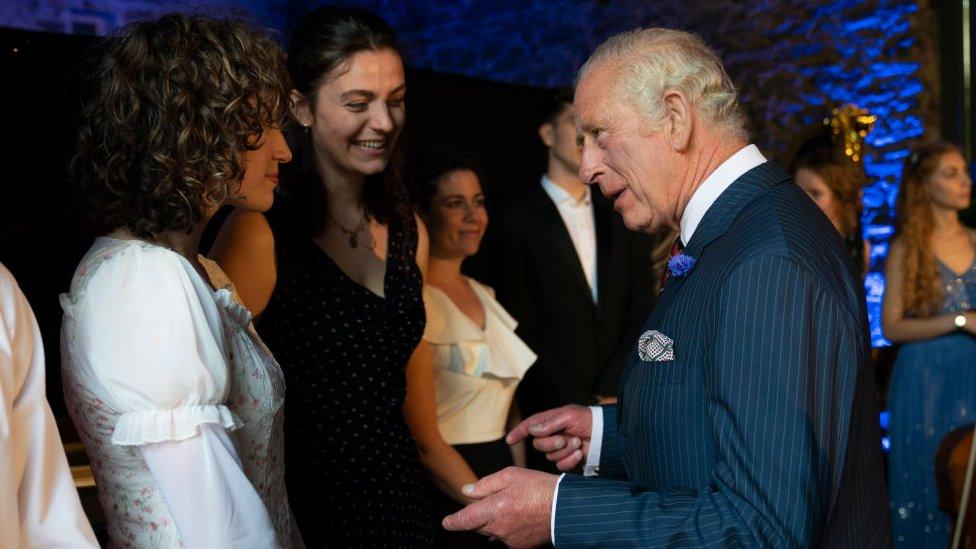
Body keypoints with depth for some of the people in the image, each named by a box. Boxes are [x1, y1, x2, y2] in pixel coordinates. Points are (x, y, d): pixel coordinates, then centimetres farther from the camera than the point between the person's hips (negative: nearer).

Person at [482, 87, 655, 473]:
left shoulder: (622, 220, 11)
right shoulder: (514, 221, -1)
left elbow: (642, 318, 6)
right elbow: (520, 333, -6)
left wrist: (609, 394, -7)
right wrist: (581, 407, -10)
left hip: (619, 408, 3)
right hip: (551, 418, -3)